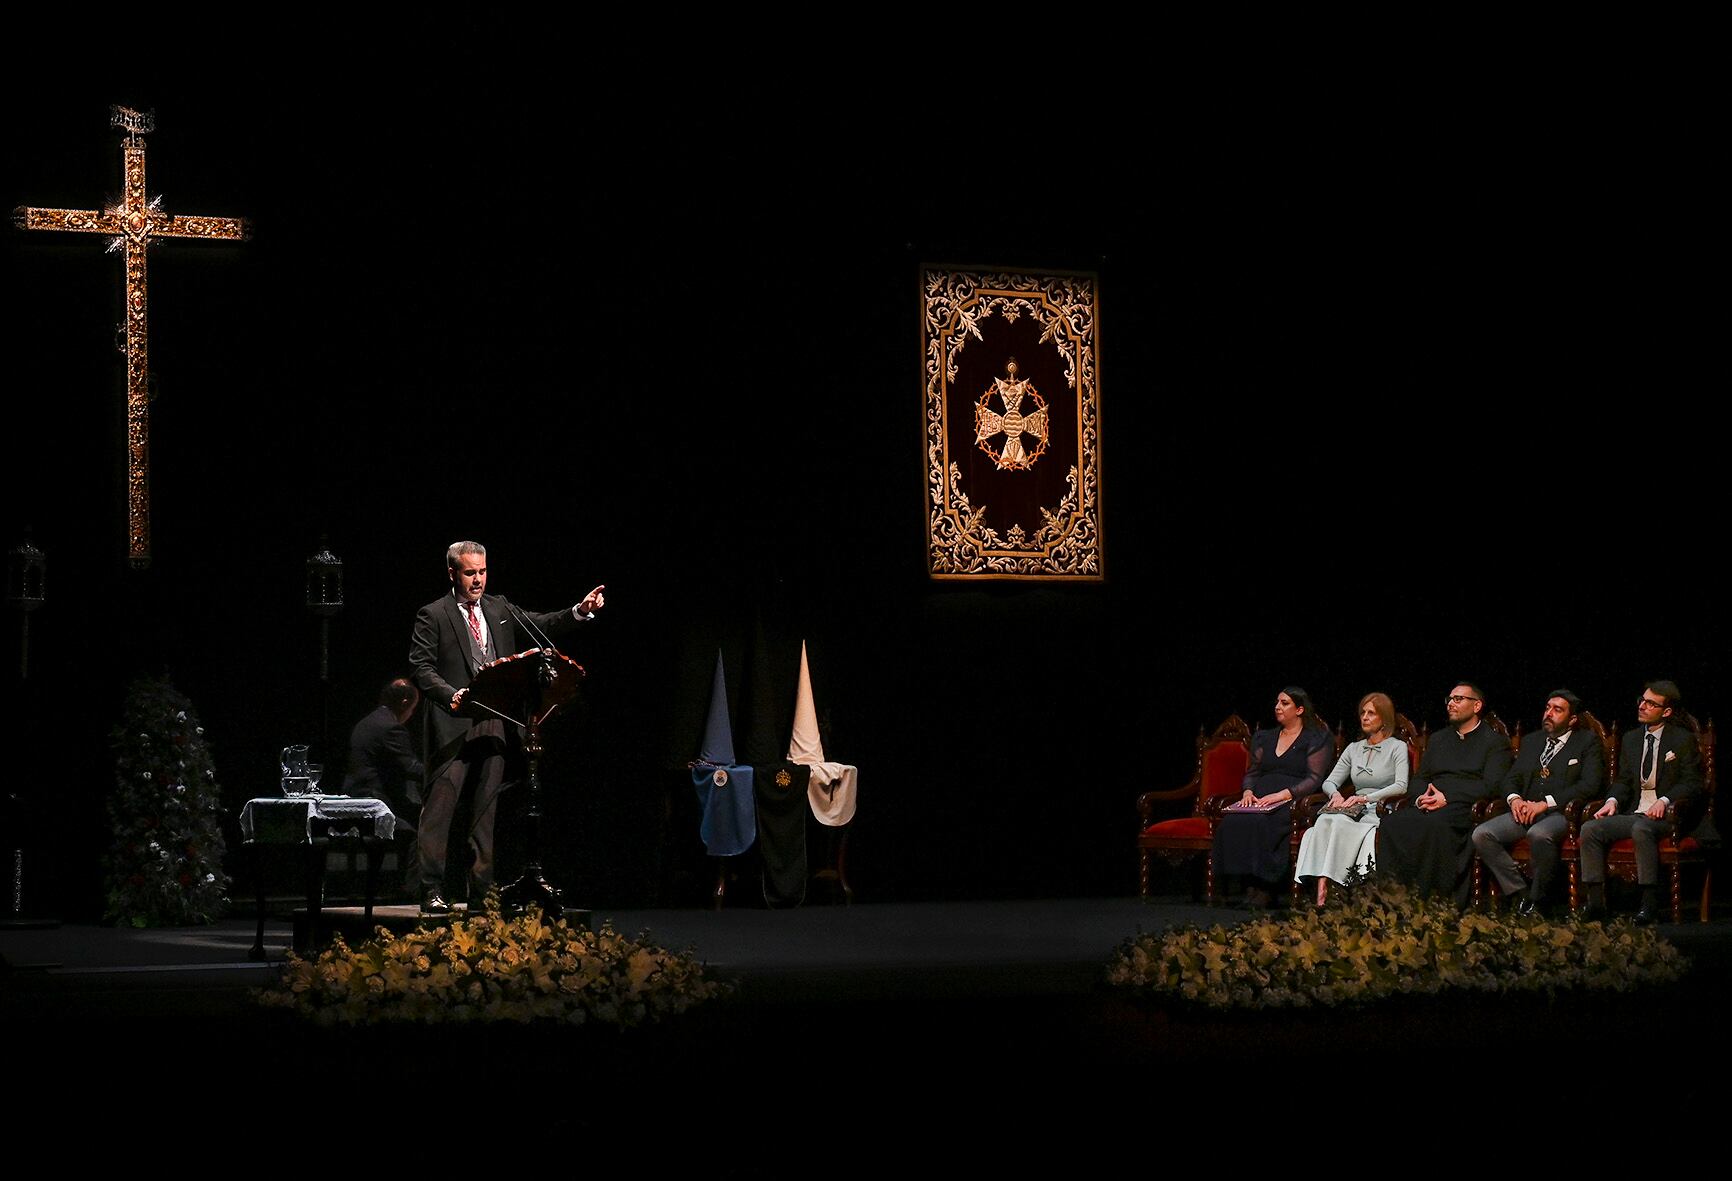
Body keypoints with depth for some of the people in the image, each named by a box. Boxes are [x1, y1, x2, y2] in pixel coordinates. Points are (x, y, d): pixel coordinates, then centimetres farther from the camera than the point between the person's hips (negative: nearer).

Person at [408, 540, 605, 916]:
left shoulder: (499, 609, 17)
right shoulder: (433, 616, 1)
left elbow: (541, 625, 14)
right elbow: (421, 667, -6)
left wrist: (580, 612, -1)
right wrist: (451, 695, -21)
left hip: (495, 725, 5)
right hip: (454, 726, -5)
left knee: (487, 809, 8)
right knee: (439, 807, -10)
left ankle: (482, 892, 12)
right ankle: (432, 891, -10)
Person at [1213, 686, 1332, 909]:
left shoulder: (1316, 739, 7)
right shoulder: (1264, 738, 26)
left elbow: (1314, 779, -4)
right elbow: (1252, 772, 23)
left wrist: (1282, 794, -16)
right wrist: (1248, 792, 0)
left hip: (1294, 801, -5)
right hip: (1260, 800, 5)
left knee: (1261, 823, -37)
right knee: (1232, 822, -29)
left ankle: (1264, 890, -31)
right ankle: (1250, 886, -28)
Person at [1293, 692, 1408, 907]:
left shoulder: (1397, 747, 5)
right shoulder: (1353, 749, 22)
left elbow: (1401, 786, -9)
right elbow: (1329, 782, 18)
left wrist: (1366, 798, -17)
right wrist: (1335, 794, -6)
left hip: (1381, 811, -5)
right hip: (1356, 812, 5)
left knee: (1339, 823, -34)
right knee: (1324, 820, -30)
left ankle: (1325, 887, -38)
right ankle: (1320, 886, -43)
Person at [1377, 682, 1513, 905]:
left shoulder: (1496, 742, 8)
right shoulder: (1438, 739, 28)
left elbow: (1491, 786, -6)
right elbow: (1418, 779, 23)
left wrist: (1447, 798, -14)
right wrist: (1421, 797, -2)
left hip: (1465, 809, -5)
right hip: (1427, 806, 5)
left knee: (1435, 824, -40)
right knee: (1391, 825, -27)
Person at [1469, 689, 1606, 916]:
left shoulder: (1587, 742, 6)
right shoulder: (1532, 742, 24)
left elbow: (1590, 785, -7)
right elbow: (1511, 778, 22)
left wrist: (1546, 803, -14)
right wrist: (1514, 799, -3)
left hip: (1560, 813, -6)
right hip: (1525, 811, 6)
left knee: (1539, 834, -40)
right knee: (1481, 835, -20)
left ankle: (1537, 902, -23)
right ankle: (1519, 893, -15)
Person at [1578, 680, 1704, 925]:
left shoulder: (1683, 740, 1)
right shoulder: (1631, 739, 18)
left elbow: (1692, 783, -6)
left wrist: (1664, 801, -23)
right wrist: (1613, 800, -4)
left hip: (1665, 815, -6)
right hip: (1633, 813, 6)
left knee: (1641, 829, -39)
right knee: (1590, 829, -19)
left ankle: (1650, 904, -38)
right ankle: (1595, 902, -20)